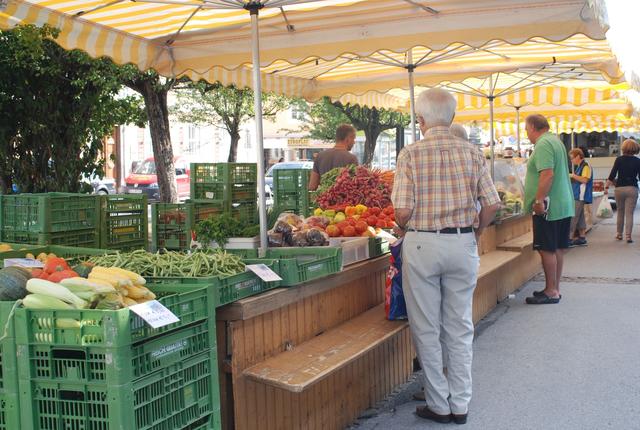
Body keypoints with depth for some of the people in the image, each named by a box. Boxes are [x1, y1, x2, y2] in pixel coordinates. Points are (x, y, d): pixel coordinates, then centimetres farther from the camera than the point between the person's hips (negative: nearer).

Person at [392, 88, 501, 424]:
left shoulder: (410, 154, -8)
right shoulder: (472, 153, 1)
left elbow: (403, 211, -13)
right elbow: (492, 205, -1)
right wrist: (475, 232, 15)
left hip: (422, 245, -3)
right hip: (463, 245, 3)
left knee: (427, 330, 9)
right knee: (460, 327, 13)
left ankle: (439, 405, 18)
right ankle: (460, 404, 20)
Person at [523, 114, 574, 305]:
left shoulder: (543, 144, -14)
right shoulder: (556, 141, 17)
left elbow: (547, 175, -25)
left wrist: (539, 201, -23)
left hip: (548, 207, -10)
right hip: (564, 206, 10)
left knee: (547, 249, -4)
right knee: (558, 249, 13)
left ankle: (551, 292, 2)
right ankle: (555, 288, 21)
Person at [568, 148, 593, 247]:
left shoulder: (586, 166, -11)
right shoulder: (579, 167, 18)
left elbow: (585, 180, -22)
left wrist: (573, 176, -16)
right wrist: (571, 178, 13)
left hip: (580, 197, -10)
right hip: (577, 196, 10)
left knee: (573, 217, -11)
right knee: (580, 217, 12)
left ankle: (569, 239, -12)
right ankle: (582, 238, 17)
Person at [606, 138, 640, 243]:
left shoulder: (619, 159, -2)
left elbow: (612, 174, -5)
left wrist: (607, 187, 0)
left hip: (619, 188, 1)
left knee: (620, 212, 16)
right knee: (629, 213, -1)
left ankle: (619, 234, 23)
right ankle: (628, 235, -8)